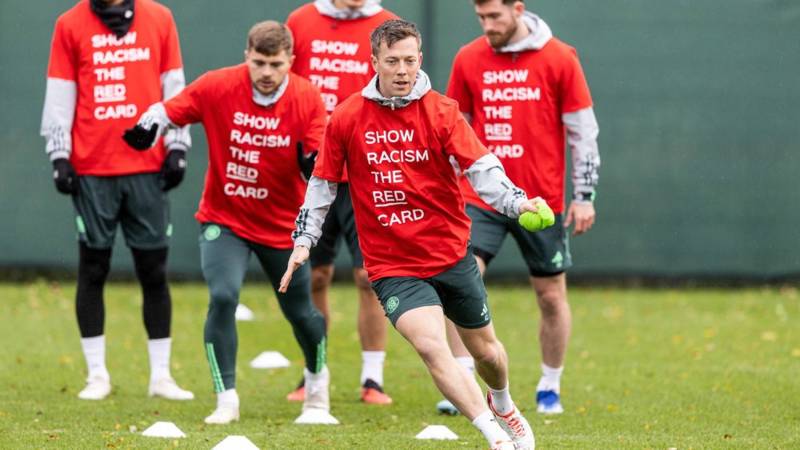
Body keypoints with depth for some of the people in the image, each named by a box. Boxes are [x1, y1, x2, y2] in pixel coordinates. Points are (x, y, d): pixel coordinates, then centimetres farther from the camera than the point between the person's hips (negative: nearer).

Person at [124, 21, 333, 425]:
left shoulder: (308, 99, -13)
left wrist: (313, 163, -35)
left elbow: (319, 168, -12)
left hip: (283, 224, 1)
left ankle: (317, 384, 42)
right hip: (223, 219, -1)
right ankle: (226, 400, -9)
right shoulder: (217, 87, -14)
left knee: (300, 311, 12)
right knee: (223, 297, -21)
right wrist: (146, 128, -29)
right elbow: (167, 111, -8)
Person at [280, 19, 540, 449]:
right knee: (432, 346, -24)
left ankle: (502, 405, 51)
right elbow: (323, 181, 9)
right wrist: (303, 241, 7)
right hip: (391, 265, -2)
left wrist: (517, 203, -32)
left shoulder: (440, 111, -6)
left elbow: (482, 168, -15)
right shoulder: (347, 118, -3)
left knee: (485, 349, 18)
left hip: (451, 256, 2)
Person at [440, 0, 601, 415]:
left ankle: (550, 388, 24)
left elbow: (583, 130, -1)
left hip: (541, 199, -1)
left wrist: (584, 196, -3)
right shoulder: (468, 60, 3)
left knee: (551, 295, 7)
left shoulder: (558, 59, -5)